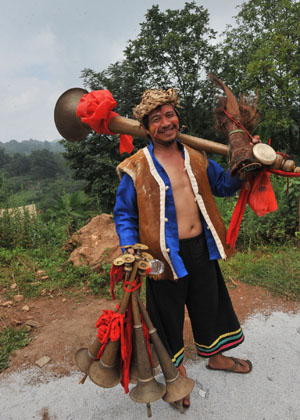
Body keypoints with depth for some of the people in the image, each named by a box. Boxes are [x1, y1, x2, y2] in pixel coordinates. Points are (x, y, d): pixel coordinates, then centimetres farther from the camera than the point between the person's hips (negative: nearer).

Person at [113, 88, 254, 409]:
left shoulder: (196, 159, 4)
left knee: (209, 306, 24)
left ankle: (215, 356, 54)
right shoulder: (136, 169, -10)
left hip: (202, 250, 5)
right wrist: (130, 251, -19)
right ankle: (177, 370, 43)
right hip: (166, 255, -5)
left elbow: (224, 185, 16)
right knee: (170, 315, 14)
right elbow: (124, 215, -5)